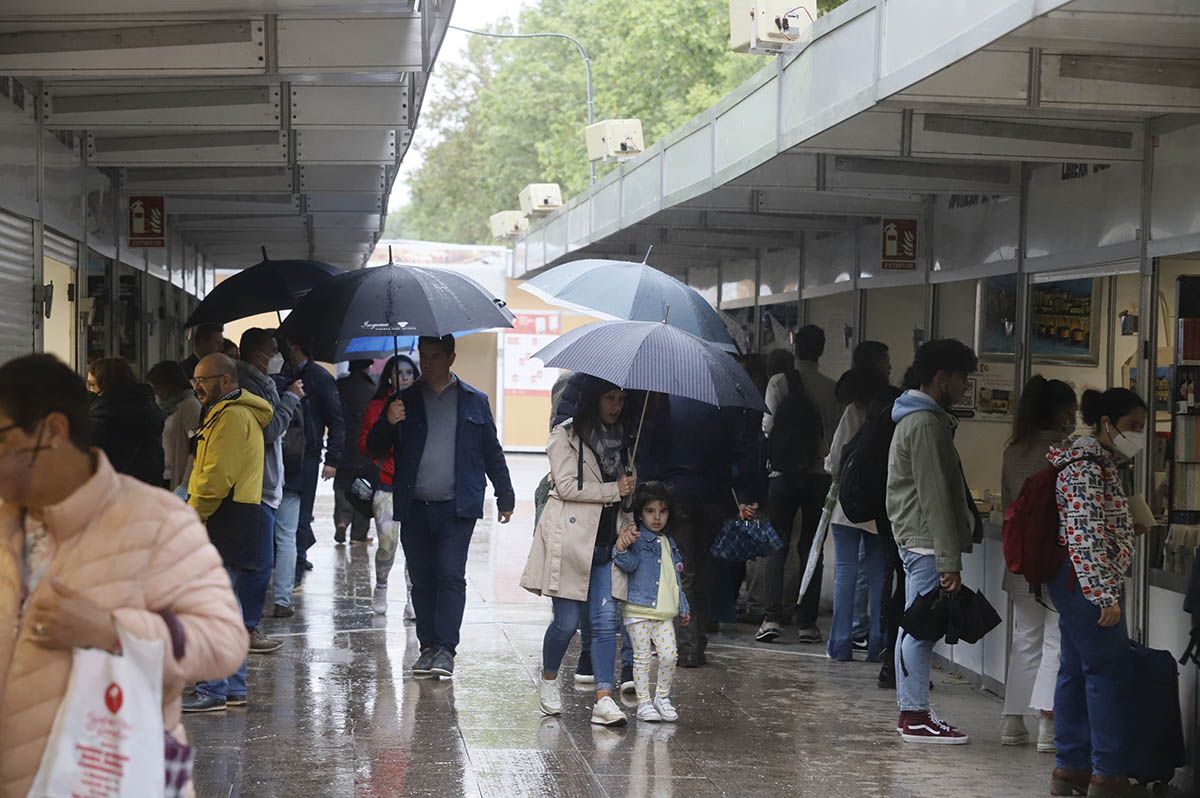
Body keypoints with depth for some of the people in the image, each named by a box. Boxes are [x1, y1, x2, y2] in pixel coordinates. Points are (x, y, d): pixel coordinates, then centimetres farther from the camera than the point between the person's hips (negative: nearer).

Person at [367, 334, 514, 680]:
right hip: (414, 508, 2)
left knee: (451, 576, -10)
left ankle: (445, 649, -11)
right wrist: (388, 424, -14)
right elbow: (375, 449, 7)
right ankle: (428, 647, 13)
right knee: (422, 579, 6)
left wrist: (505, 498, 13)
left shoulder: (474, 402, 8)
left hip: (456, 507, -2)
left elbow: (492, 453, 14)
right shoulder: (404, 401, 10)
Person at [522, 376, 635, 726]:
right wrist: (614, 490, -11)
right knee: (567, 621, -2)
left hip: (606, 542, 6)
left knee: (606, 619, -5)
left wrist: (628, 525, 11)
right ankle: (548, 680, 24)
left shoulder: (618, 436, 18)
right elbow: (567, 486, -13)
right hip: (571, 539, -6)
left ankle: (603, 699, -8)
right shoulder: (566, 435, -3)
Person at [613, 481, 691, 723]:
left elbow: (675, 579, 24)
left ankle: (662, 697, 14)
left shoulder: (669, 544, 17)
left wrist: (684, 608, 26)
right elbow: (630, 564, -19)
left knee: (669, 655, -3)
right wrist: (622, 549, -39)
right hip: (639, 611, -5)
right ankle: (643, 702, 9)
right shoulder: (636, 539, -4)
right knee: (642, 657, 0)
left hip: (665, 613, 5)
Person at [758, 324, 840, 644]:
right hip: (819, 474, 2)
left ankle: (772, 615, -9)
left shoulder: (779, 382, -6)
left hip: (784, 473, -1)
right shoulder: (832, 389, 0)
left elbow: (768, 427, -7)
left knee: (777, 545, 4)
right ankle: (807, 622, 6)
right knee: (811, 548, 8)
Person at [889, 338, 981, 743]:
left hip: (916, 540, 11)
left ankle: (912, 712, 18)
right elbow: (935, 498, -20)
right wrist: (949, 561, -21)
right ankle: (916, 717, -3)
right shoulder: (927, 424, -16)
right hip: (926, 542, -11)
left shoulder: (916, 418, 18)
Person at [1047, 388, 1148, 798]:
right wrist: (1106, 596, -23)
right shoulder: (1087, 466, -16)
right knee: (1112, 672, -6)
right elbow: (1086, 537, -22)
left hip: (1076, 584, 10)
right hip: (1086, 582, -10)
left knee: (1077, 672, 12)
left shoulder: (1098, 462, 16)